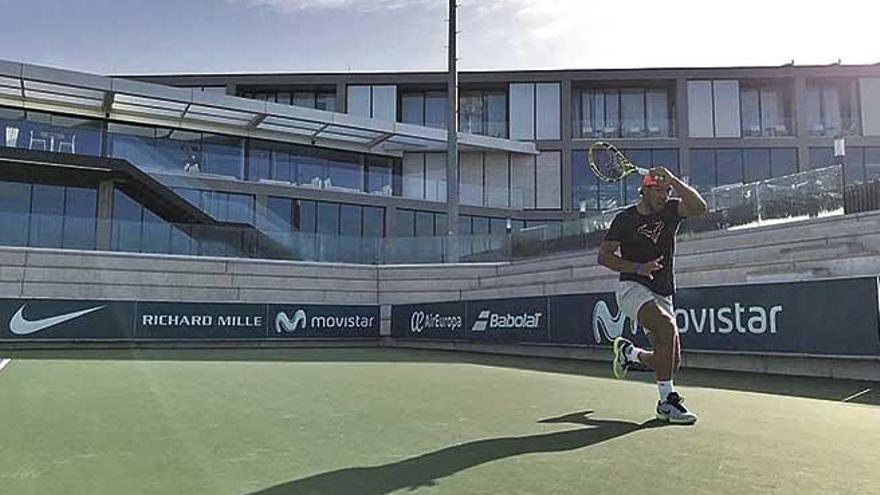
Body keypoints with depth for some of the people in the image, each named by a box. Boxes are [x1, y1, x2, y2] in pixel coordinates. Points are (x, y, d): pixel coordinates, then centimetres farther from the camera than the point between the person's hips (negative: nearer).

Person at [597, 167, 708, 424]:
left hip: (662, 295, 5)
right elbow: (604, 256, -2)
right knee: (667, 326, -32)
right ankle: (667, 400, -24)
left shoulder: (670, 211, 7)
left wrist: (672, 179, -19)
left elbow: (699, 206, -13)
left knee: (671, 361, 4)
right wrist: (638, 268, -15)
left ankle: (628, 352, 35)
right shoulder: (625, 218, -1)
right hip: (632, 288, -5)